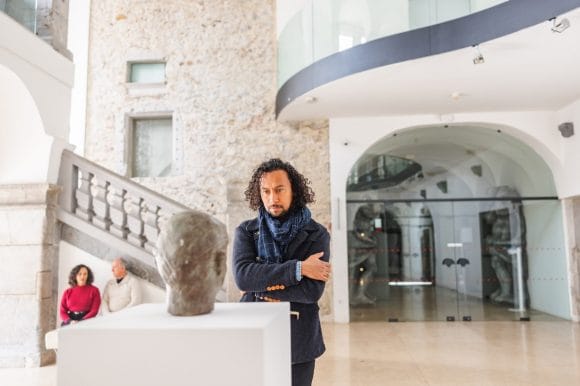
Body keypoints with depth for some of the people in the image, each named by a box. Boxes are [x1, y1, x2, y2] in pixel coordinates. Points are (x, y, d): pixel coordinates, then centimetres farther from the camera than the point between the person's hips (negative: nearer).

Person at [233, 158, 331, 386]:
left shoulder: (316, 234, -4)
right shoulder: (246, 231, 1)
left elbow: (313, 290, -14)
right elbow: (242, 276, -16)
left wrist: (260, 287, -12)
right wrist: (298, 268, -19)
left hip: (298, 339, -1)